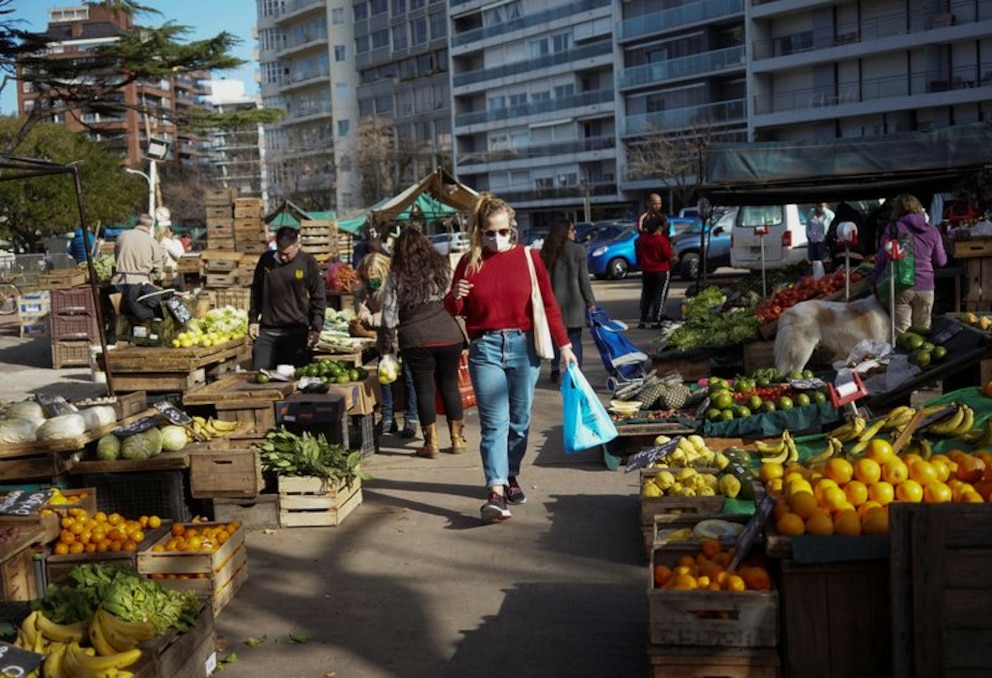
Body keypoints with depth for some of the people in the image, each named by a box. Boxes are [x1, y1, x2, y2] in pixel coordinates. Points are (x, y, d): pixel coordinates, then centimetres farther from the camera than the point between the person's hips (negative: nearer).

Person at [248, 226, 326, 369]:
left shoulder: (308, 263, -4)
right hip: (267, 332, 3)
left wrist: (316, 328, -7)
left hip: (297, 332, -3)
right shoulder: (266, 260, 4)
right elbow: (256, 292, 15)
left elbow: (319, 298, 0)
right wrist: (253, 320, 9)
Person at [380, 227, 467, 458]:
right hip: (449, 335, 2)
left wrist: (388, 343, 9)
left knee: (424, 388, 6)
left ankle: (431, 442, 8)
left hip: (416, 340, -2)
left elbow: (389, 313, -2)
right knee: (450, 385, 13)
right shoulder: (443, 268, 4)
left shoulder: (396, 276, -2)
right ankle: (457, 439, 18)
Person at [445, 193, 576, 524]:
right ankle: (496, 491, -12)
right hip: (485, 348, -1)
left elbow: (548, 303, 4)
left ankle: (511, 476, 29)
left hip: (523, 346, 1)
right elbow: (456, 310, 11)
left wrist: (564, 345, 1)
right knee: (494, 422, -8)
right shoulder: (469, 262, 4)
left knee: (519, 419, 10)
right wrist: (455, 298, -12)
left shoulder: (528, 257, 2)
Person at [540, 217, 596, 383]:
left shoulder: (547, 252, 2)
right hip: (574, 301, -3)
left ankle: (555, 371, 20)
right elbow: (584, 279, -7)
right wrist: (591, 301, -1)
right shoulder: (578, 250, -7)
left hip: (554, 301, 3)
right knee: (575, 338, 2)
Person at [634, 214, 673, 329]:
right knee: (659, 296, 1)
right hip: (661, 272, -5)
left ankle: (643, 321, 10)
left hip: (646, 271, 5)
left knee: (646, 296, 12)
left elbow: (638, 253, 9)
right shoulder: (662, 239, -18)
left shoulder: (642, 239, -1)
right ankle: (656, 321, -3)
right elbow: (668, 255, -15)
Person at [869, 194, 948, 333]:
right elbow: (940, 261, 12)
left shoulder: (893, 229, -3)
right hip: (926, 287, 3)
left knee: (901, 334, -3)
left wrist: (875, 282, 11)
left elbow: (882, 258, -1)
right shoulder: (933, 231, 6)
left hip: (901, 286, -3)